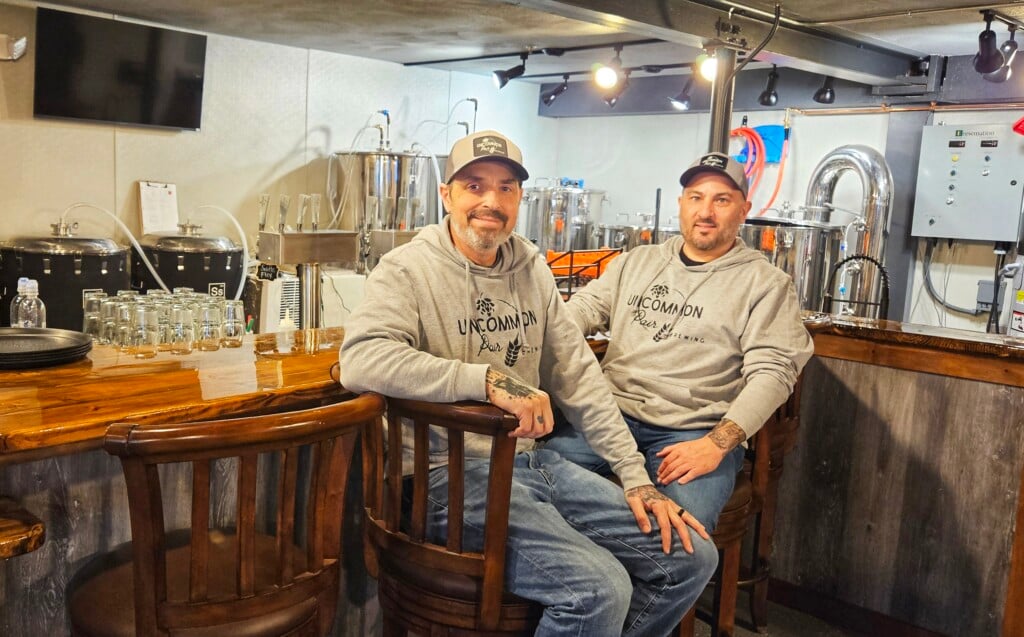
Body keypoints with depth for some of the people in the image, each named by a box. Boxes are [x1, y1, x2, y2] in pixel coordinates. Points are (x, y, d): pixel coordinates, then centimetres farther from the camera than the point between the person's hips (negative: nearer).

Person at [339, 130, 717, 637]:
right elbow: (360, 361, -26)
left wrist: (636, 477, 5)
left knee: (691, 555, 1)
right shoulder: (408, 269, -7)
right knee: (599, 590, -25)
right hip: (455, 474, -7)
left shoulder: (531, 268, 12)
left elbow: (578, 376, 11)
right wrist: (489, 379, -32)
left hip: (535, 462, 7)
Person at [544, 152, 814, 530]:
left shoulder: (766, 283, 5)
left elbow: (772, 372, -4)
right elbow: (584, 308, 16)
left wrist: (716, 444, -17)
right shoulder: (636, 261, 19)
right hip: (613, 411, 3)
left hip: (696, 429, -3)